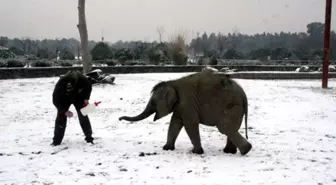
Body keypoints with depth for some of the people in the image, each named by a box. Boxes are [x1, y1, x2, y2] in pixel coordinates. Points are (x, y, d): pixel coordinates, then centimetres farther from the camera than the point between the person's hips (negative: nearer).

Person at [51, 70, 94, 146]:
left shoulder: (82, 79, -37)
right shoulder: (60, 84, -40)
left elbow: (89, 87, -10)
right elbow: (56, 100, -26)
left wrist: (86, 98, -19)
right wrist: (64, 111, -32)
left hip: (79, 98, 1)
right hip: (64, 99, -1)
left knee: (83, 116, -4)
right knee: (61, 117, -10)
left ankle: (89, 138, 7)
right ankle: (56, 140, 0)